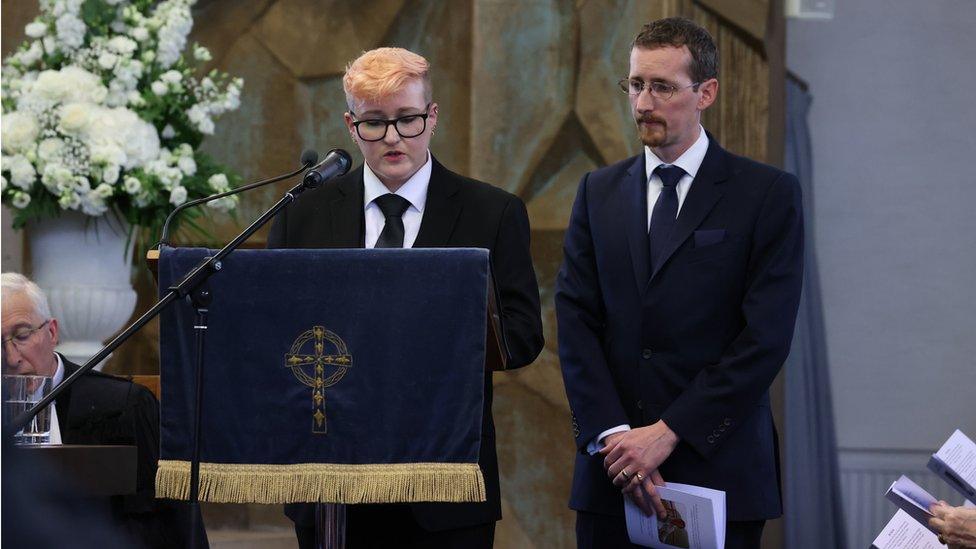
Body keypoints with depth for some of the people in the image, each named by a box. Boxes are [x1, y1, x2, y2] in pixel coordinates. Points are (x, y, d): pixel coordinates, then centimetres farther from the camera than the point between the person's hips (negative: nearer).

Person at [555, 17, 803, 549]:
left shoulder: (768, 195, 0)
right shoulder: (598, 192, 12)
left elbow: (766, 338, -8)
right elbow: (575, 322, 4)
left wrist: (668, 432, -13)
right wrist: (613, 435, -10)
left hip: (719, 471, -3)